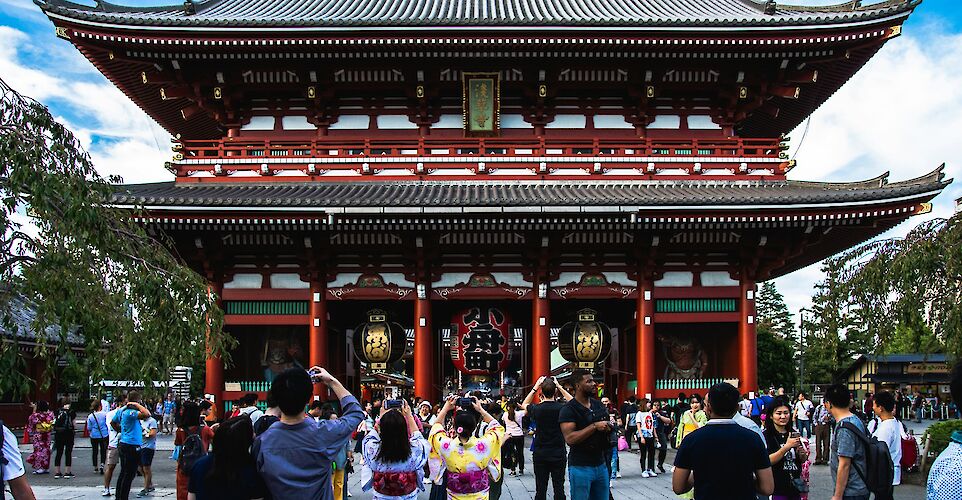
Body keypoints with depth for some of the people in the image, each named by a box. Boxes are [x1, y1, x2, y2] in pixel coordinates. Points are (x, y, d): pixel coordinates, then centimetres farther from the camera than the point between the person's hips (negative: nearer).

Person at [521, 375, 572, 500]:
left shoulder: (537, 409, -8)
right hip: (559, 454, -1)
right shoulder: (561, 408, -11)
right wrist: (559, 387, 9)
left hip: (540, 454, 1)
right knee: (559, 489, 4)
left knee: (540, 490, 5)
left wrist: (535, 387, 12)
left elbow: (524, 404, 16)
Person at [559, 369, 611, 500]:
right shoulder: (568, 409, -10)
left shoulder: (599, 405, 11)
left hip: (600, 464, 6)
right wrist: (594, 426, -22)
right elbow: (569, 438, -21)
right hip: (580, 468, -6)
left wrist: (608, 428, 0)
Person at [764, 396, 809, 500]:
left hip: (795, 487, 6)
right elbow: (768, 461, -20)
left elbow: (803, 461, 18)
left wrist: (802, 454, -4)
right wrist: (787, 446, -24)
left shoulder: (794, 434, 8)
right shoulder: (766, 435, -9)